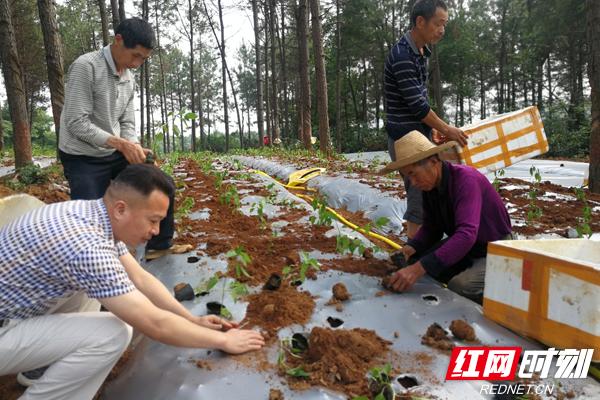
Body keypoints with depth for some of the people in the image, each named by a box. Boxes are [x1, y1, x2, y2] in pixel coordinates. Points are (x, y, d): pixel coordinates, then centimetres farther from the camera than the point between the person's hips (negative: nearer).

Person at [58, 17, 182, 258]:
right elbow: (77, 123, -21)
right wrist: (122, 144, -28)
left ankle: (159, 245, 21)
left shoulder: (129, 79, 6)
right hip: (83, 158, -7)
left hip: (116, 154, 7)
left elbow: (127, 123, 8)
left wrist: (133, 147, -13)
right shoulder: (86, 67, -17)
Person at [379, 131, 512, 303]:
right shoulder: (430, 186, -6)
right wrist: (411, 247, -19)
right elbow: (431, 228, 4)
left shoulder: (466, 179, -28)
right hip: (462, 246, 7)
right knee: (415, 260, -8)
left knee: (458, 286, -29)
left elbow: (467, 234, -40)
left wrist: (419, 269, -47)